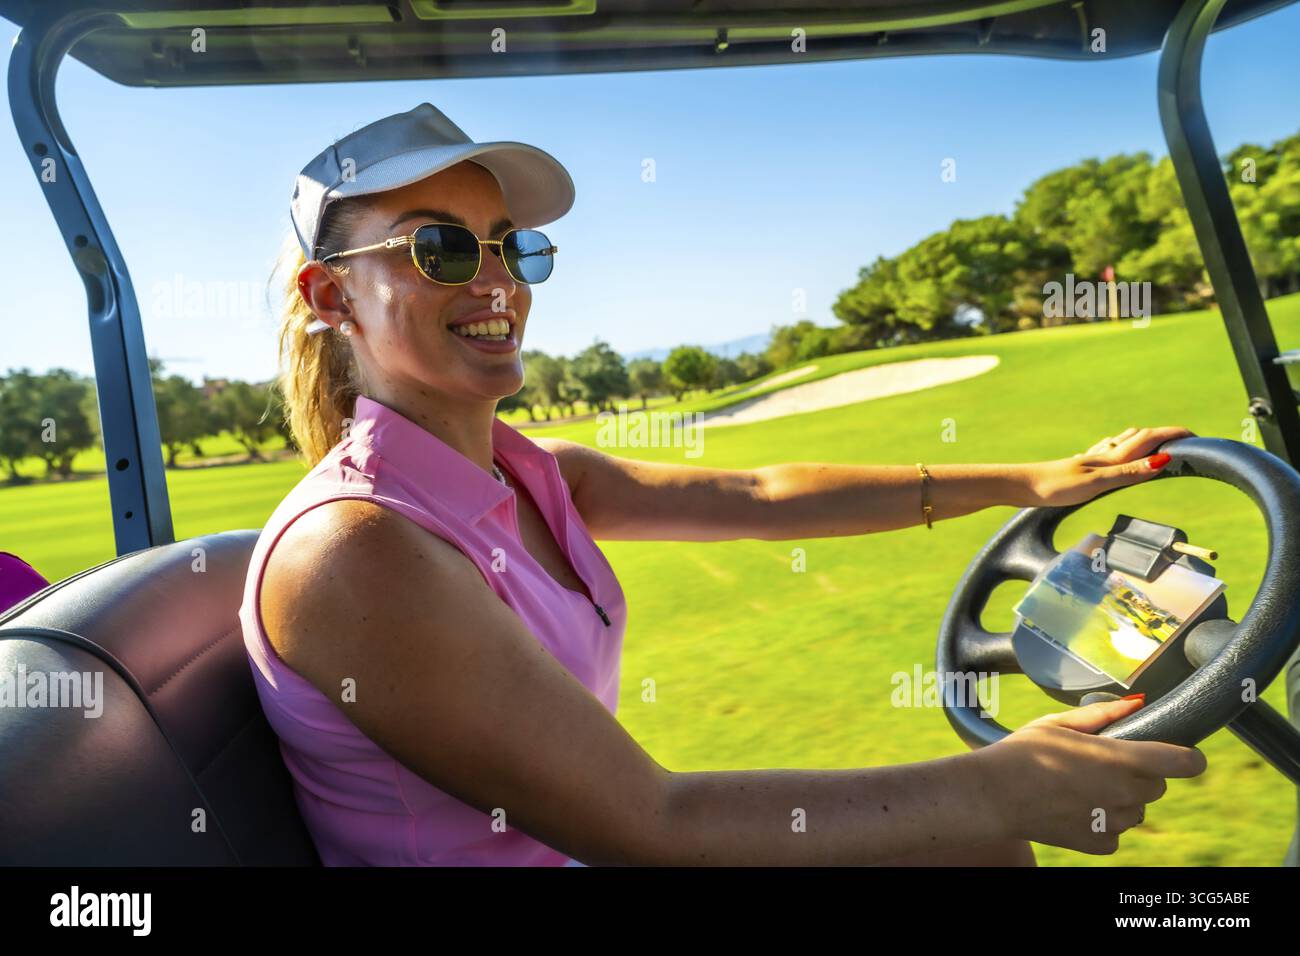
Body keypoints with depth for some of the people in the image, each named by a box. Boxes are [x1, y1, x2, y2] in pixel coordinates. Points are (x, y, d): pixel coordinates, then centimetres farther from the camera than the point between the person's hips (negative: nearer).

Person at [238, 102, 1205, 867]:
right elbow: (644, 824, -28)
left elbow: (757, 496, 0)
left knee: (982, 840, 8)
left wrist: (1029, 481, 1)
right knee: (980, 833, -1)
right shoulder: (350, 549, -26)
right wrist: (1003, 788, -25)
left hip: (585, 844, 7)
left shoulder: (525, 472, -1)